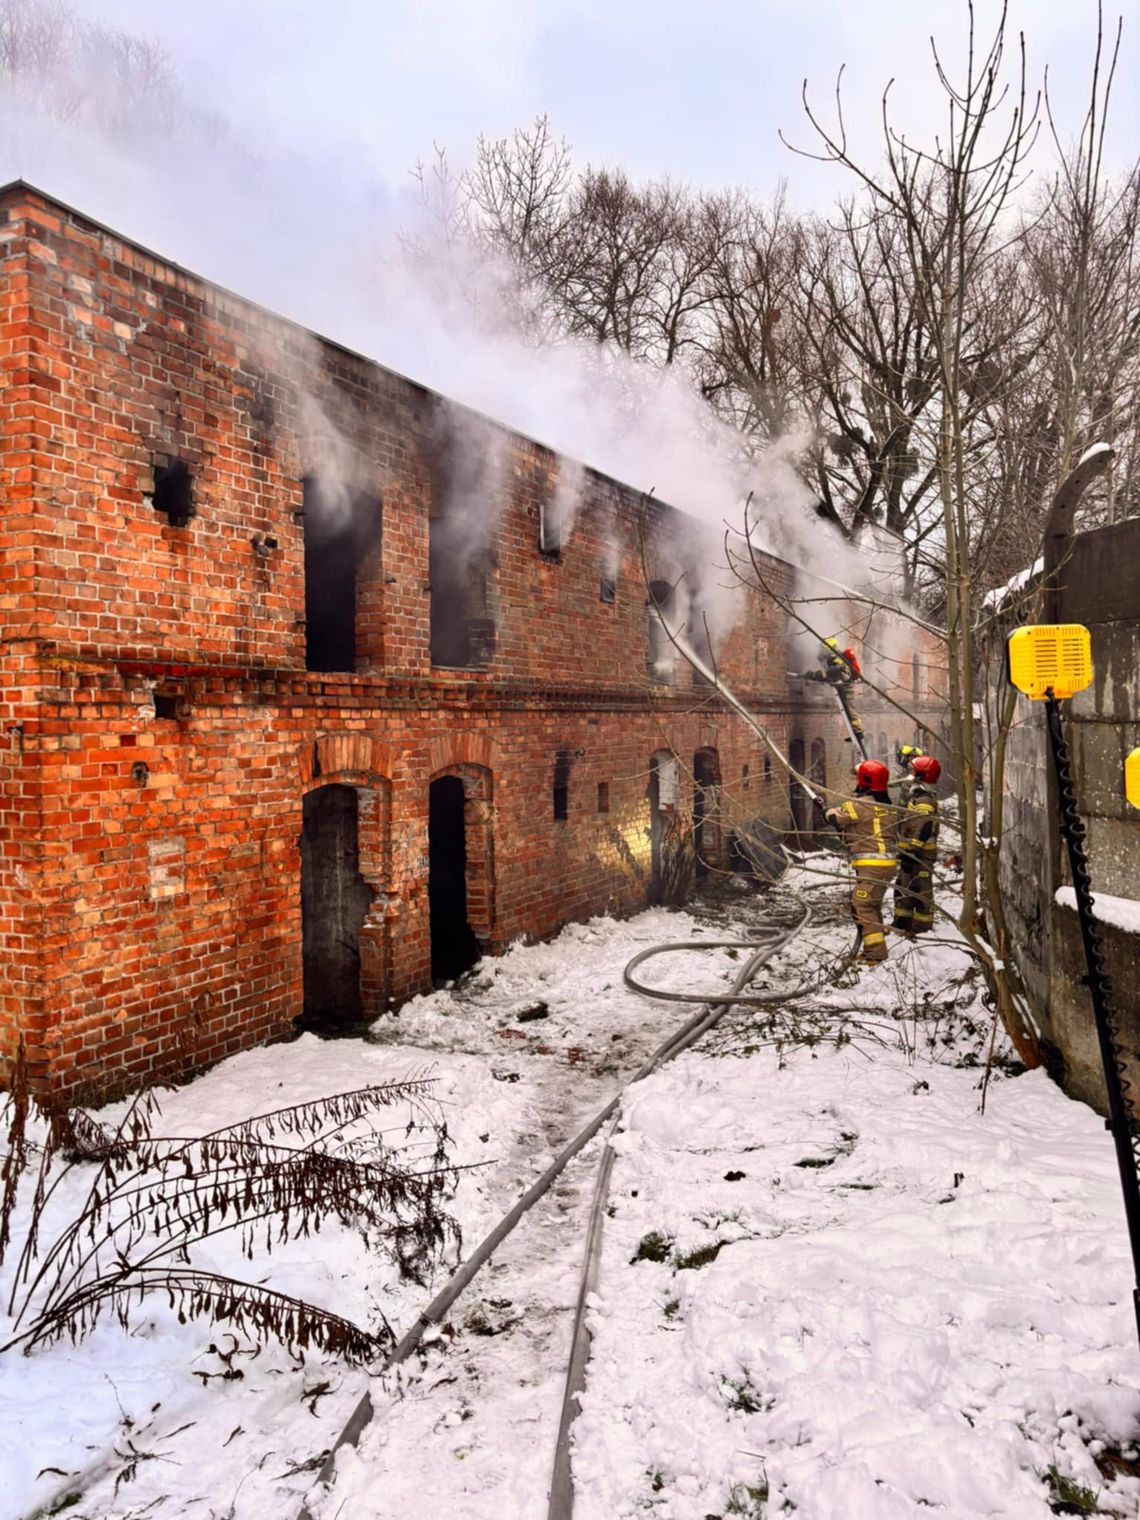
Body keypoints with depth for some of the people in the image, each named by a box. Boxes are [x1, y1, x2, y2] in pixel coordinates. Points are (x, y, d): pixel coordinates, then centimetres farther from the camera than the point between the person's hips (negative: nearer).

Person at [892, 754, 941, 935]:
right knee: (903, 888, 17)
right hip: (910, 853, 11)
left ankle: (922, 927, 4)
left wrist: (912, 853, -27)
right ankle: (902, 922, 27)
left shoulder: (925, 801, -18)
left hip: (920, 855, -11)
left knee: (920, 890, -3)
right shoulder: (917, 796, 15)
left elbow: (923, 830, -26)